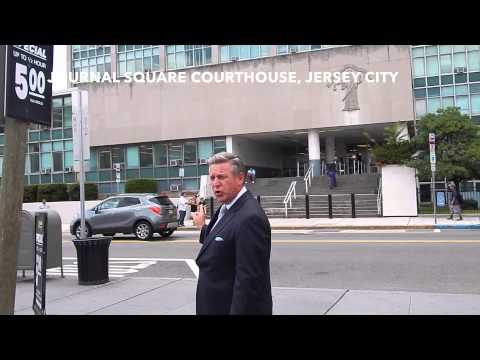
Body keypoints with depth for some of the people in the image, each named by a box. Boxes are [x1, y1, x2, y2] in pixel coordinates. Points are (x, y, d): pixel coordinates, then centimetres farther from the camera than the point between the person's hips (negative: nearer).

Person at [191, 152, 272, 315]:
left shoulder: (250, 217, -24)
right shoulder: (227, 208, 6)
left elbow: (249, 280, -26)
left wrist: (238, 311, -24)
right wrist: (203, 227, 10)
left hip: (240, 307, -9)